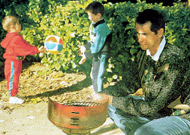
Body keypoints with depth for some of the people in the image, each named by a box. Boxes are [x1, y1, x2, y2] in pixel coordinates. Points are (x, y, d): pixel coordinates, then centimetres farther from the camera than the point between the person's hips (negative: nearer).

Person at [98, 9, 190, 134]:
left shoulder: (174, 60, -29)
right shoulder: (144, 54, -4)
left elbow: (152, 107, -28)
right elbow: (128, 83, 6)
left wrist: (113, 100, -22)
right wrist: (101, 95, -10)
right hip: (155, 106, 8)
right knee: (113, 106, 3)